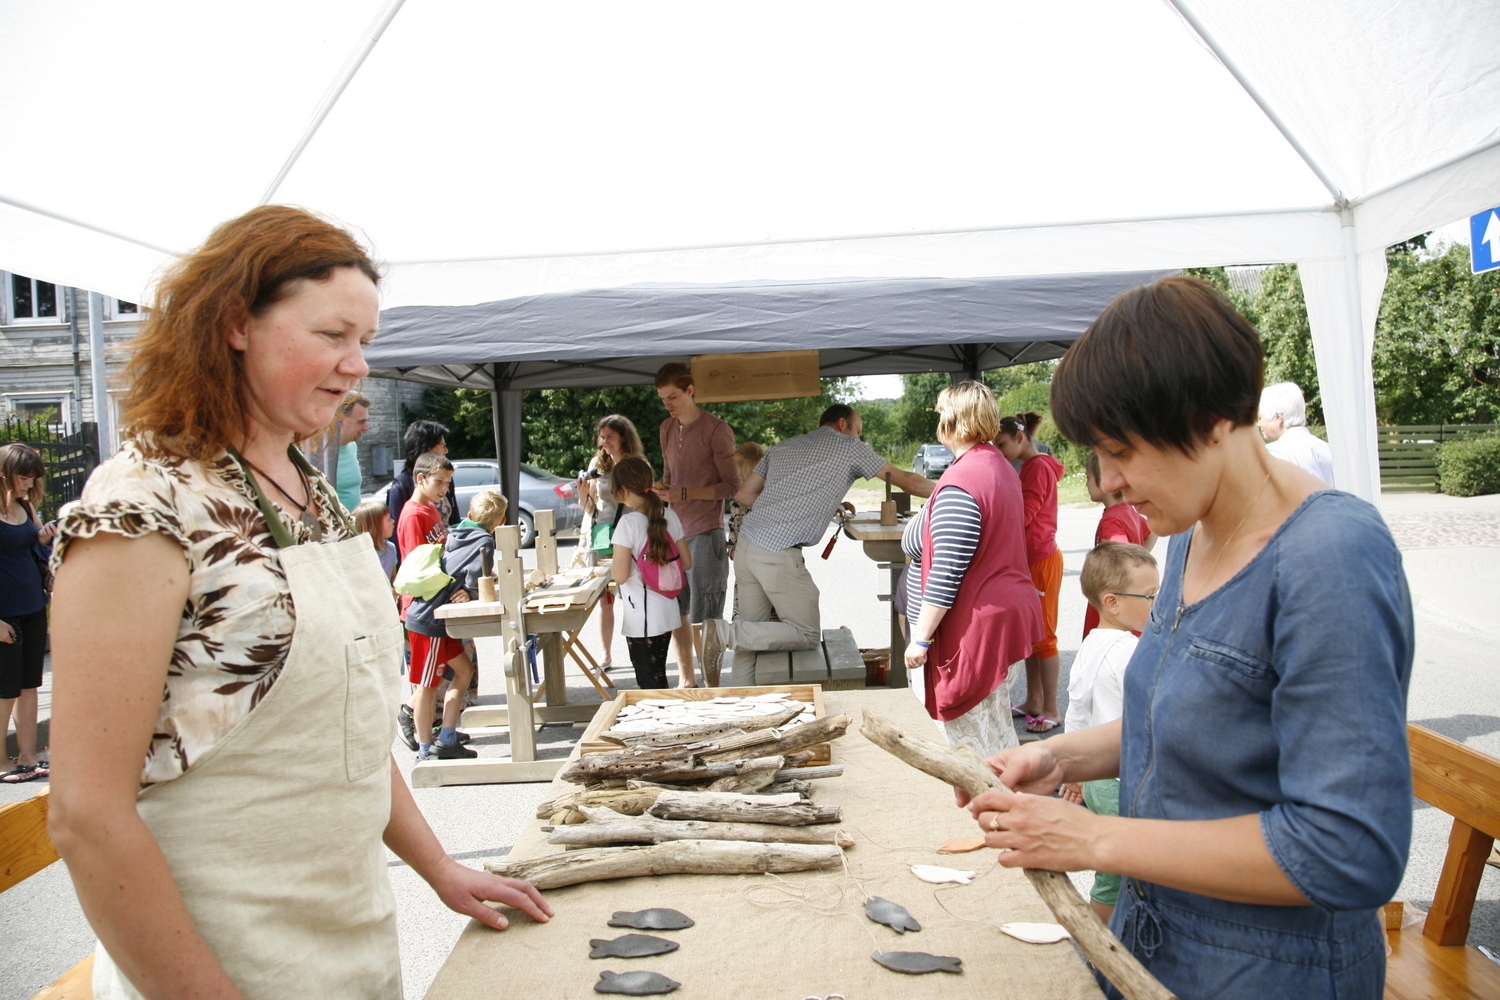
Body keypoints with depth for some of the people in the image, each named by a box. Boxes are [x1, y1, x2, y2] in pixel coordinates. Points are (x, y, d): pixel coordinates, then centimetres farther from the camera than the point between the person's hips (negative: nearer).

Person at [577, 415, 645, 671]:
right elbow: (589, 509, 10)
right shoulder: (597, 463, 5)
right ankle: (606, 655, 13)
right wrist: (583, 494, -10)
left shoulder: (637, 465, -1)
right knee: (604, 599, 5)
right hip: (601, 536, 2)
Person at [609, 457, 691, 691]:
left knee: (648, 681, 4)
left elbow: (620, 575, -18)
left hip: (641, 618, -6)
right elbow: (686, 563, 6)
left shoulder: (629, 523, -16)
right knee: (659, 676, 19)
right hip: (667, 613, 6)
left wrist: (613, 562, 2)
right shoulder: (670, 515, 0)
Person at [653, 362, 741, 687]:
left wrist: (685, 493, -18)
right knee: (676, 611, 11)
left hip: (705, 532, -6)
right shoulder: (666, 428, 12)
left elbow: (731, 485, -9)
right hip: (675, 530, 7)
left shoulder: (716, 430, -9)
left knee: (707, 616, -3)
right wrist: (660, 489, 2)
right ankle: (686, 679, 23)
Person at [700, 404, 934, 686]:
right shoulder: (850, 448, 6)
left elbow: (744, 495, 22)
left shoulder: (784, 446, 23)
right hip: (778, 554, -8)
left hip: (746, 544, 8)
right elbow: (907, 481, 9)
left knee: (751, 635, 15)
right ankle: (726, 633, -11)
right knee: (808, 635, 1)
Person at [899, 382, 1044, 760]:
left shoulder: (959, 484, -20)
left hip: (973, 629, -10)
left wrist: (920, 638, -18)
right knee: (996, 731, 18)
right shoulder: (1000, 466, 11)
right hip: (1008, 613, 10)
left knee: (969, 741, -2)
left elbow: (946, 575, -23)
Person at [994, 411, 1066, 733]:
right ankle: (1033, 702, 23)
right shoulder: (1029, 467, 15)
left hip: (1042, 561, -10)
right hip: (1030, 560, 10)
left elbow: (1022, 516, -21)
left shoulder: (1038, 468, -16)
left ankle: (1051, 710, 5)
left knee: (1043, 635, -3)